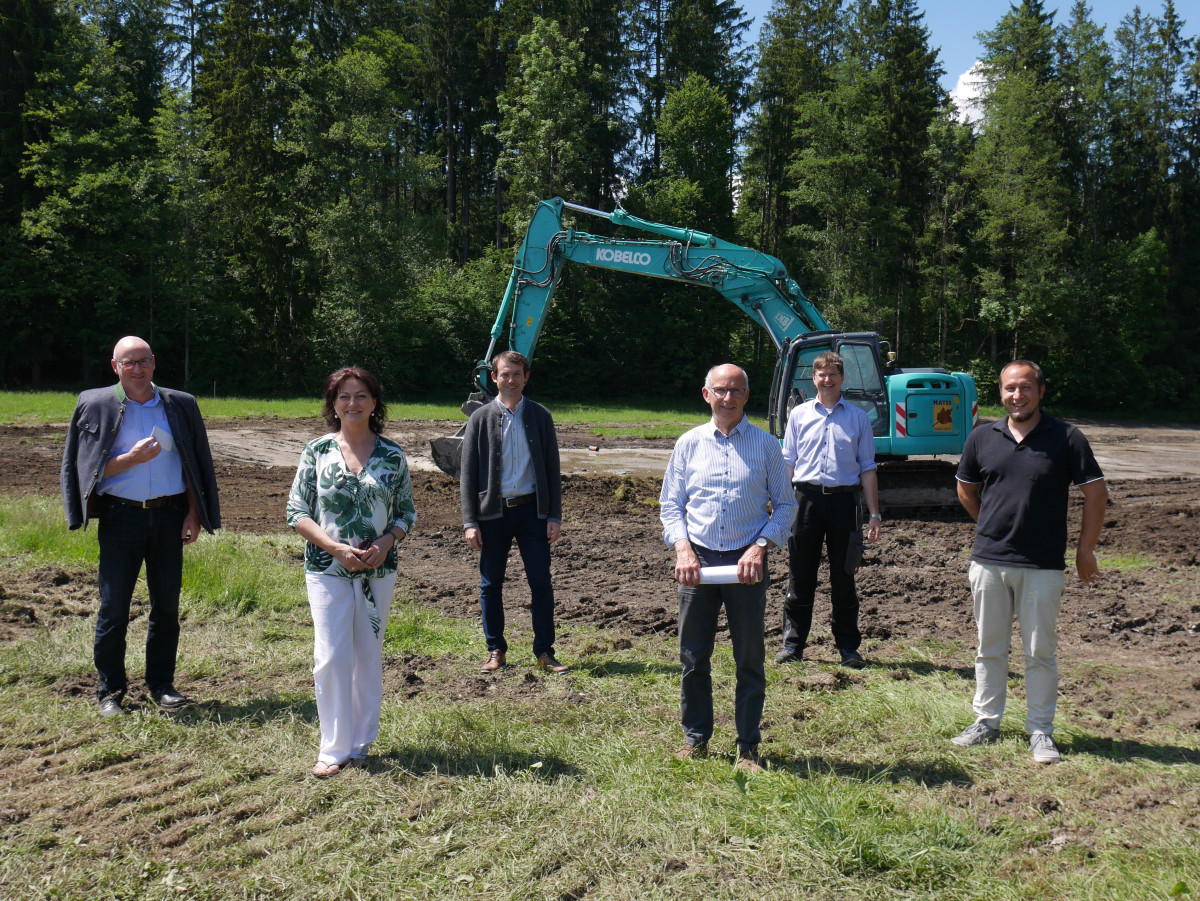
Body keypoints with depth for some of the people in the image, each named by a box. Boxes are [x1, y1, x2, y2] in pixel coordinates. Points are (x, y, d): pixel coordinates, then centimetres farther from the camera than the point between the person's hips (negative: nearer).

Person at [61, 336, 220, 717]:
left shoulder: (180, 405, 8)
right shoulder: (95, 406, 2)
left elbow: (193, 464, 11)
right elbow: (87, 467, 0)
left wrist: (194, 513, 3)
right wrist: (131, 459, -16)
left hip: (169, 515, 2)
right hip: (120, 517, -2)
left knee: (167, 606, 7)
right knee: (114, 608, 4)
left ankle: (161, 684, 20)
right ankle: (110, 689, 17)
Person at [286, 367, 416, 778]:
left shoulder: (393, 456, 1)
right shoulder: (317, 451, -2)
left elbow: (407, 513, 7)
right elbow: (296, 513, -2)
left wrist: (385, 544, -13)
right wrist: (337, 548, -15)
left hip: (378, 570, 1)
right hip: (327, 569, -1)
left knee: (368, 656, 10)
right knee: (331, 657, -3)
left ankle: (361, 742, 24)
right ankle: (334, 748, 10)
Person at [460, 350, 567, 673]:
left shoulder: (539, 416, 5)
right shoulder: (481, 419, 3)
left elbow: (552, 469, 6)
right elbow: (468, 474, 2)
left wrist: (554, 516, 0)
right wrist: (470, 522, -4)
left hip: (531, 510, 0)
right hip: (493, 512, 0)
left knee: (542, 583, 0)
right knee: (490, 585, 7)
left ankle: (545, 652, 11)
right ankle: (496, 651, 21)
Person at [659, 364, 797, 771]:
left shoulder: (765, 444, 3)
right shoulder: (689, 443, 7)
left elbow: (785, 505, 5)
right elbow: (671, 504, 9)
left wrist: (760, 546, -10)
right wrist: (682, 547, -7)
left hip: (747, 561, -1)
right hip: (698, 559, 1)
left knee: (749, 658, 5)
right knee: (693, 655, 7)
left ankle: (748, 746, 18)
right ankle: (696, 737, 23)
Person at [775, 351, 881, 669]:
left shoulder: (857, 418, 8)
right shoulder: (799, 415, 9)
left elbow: (867, 469, 8)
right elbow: (787, 463, 10)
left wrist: (874, 515, 3)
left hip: (844, 500, 0)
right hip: (806, 498, 0)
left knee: (843, 578, 7)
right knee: (800, 575, 4)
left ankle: (848, 647, 16)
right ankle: (792, 643, 13)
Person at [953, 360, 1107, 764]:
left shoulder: (1066, 438, -5)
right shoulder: (982, 438, 4)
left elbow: (1096, 493, -1)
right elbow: (966, 490, 18)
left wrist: (1085, 550, 0)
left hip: (1043, 566, -3)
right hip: (988, 562, 3)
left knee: (1040, 651, 5)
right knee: (989, 648, 12)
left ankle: (1040, 731, 17)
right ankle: (986, 721, 24)